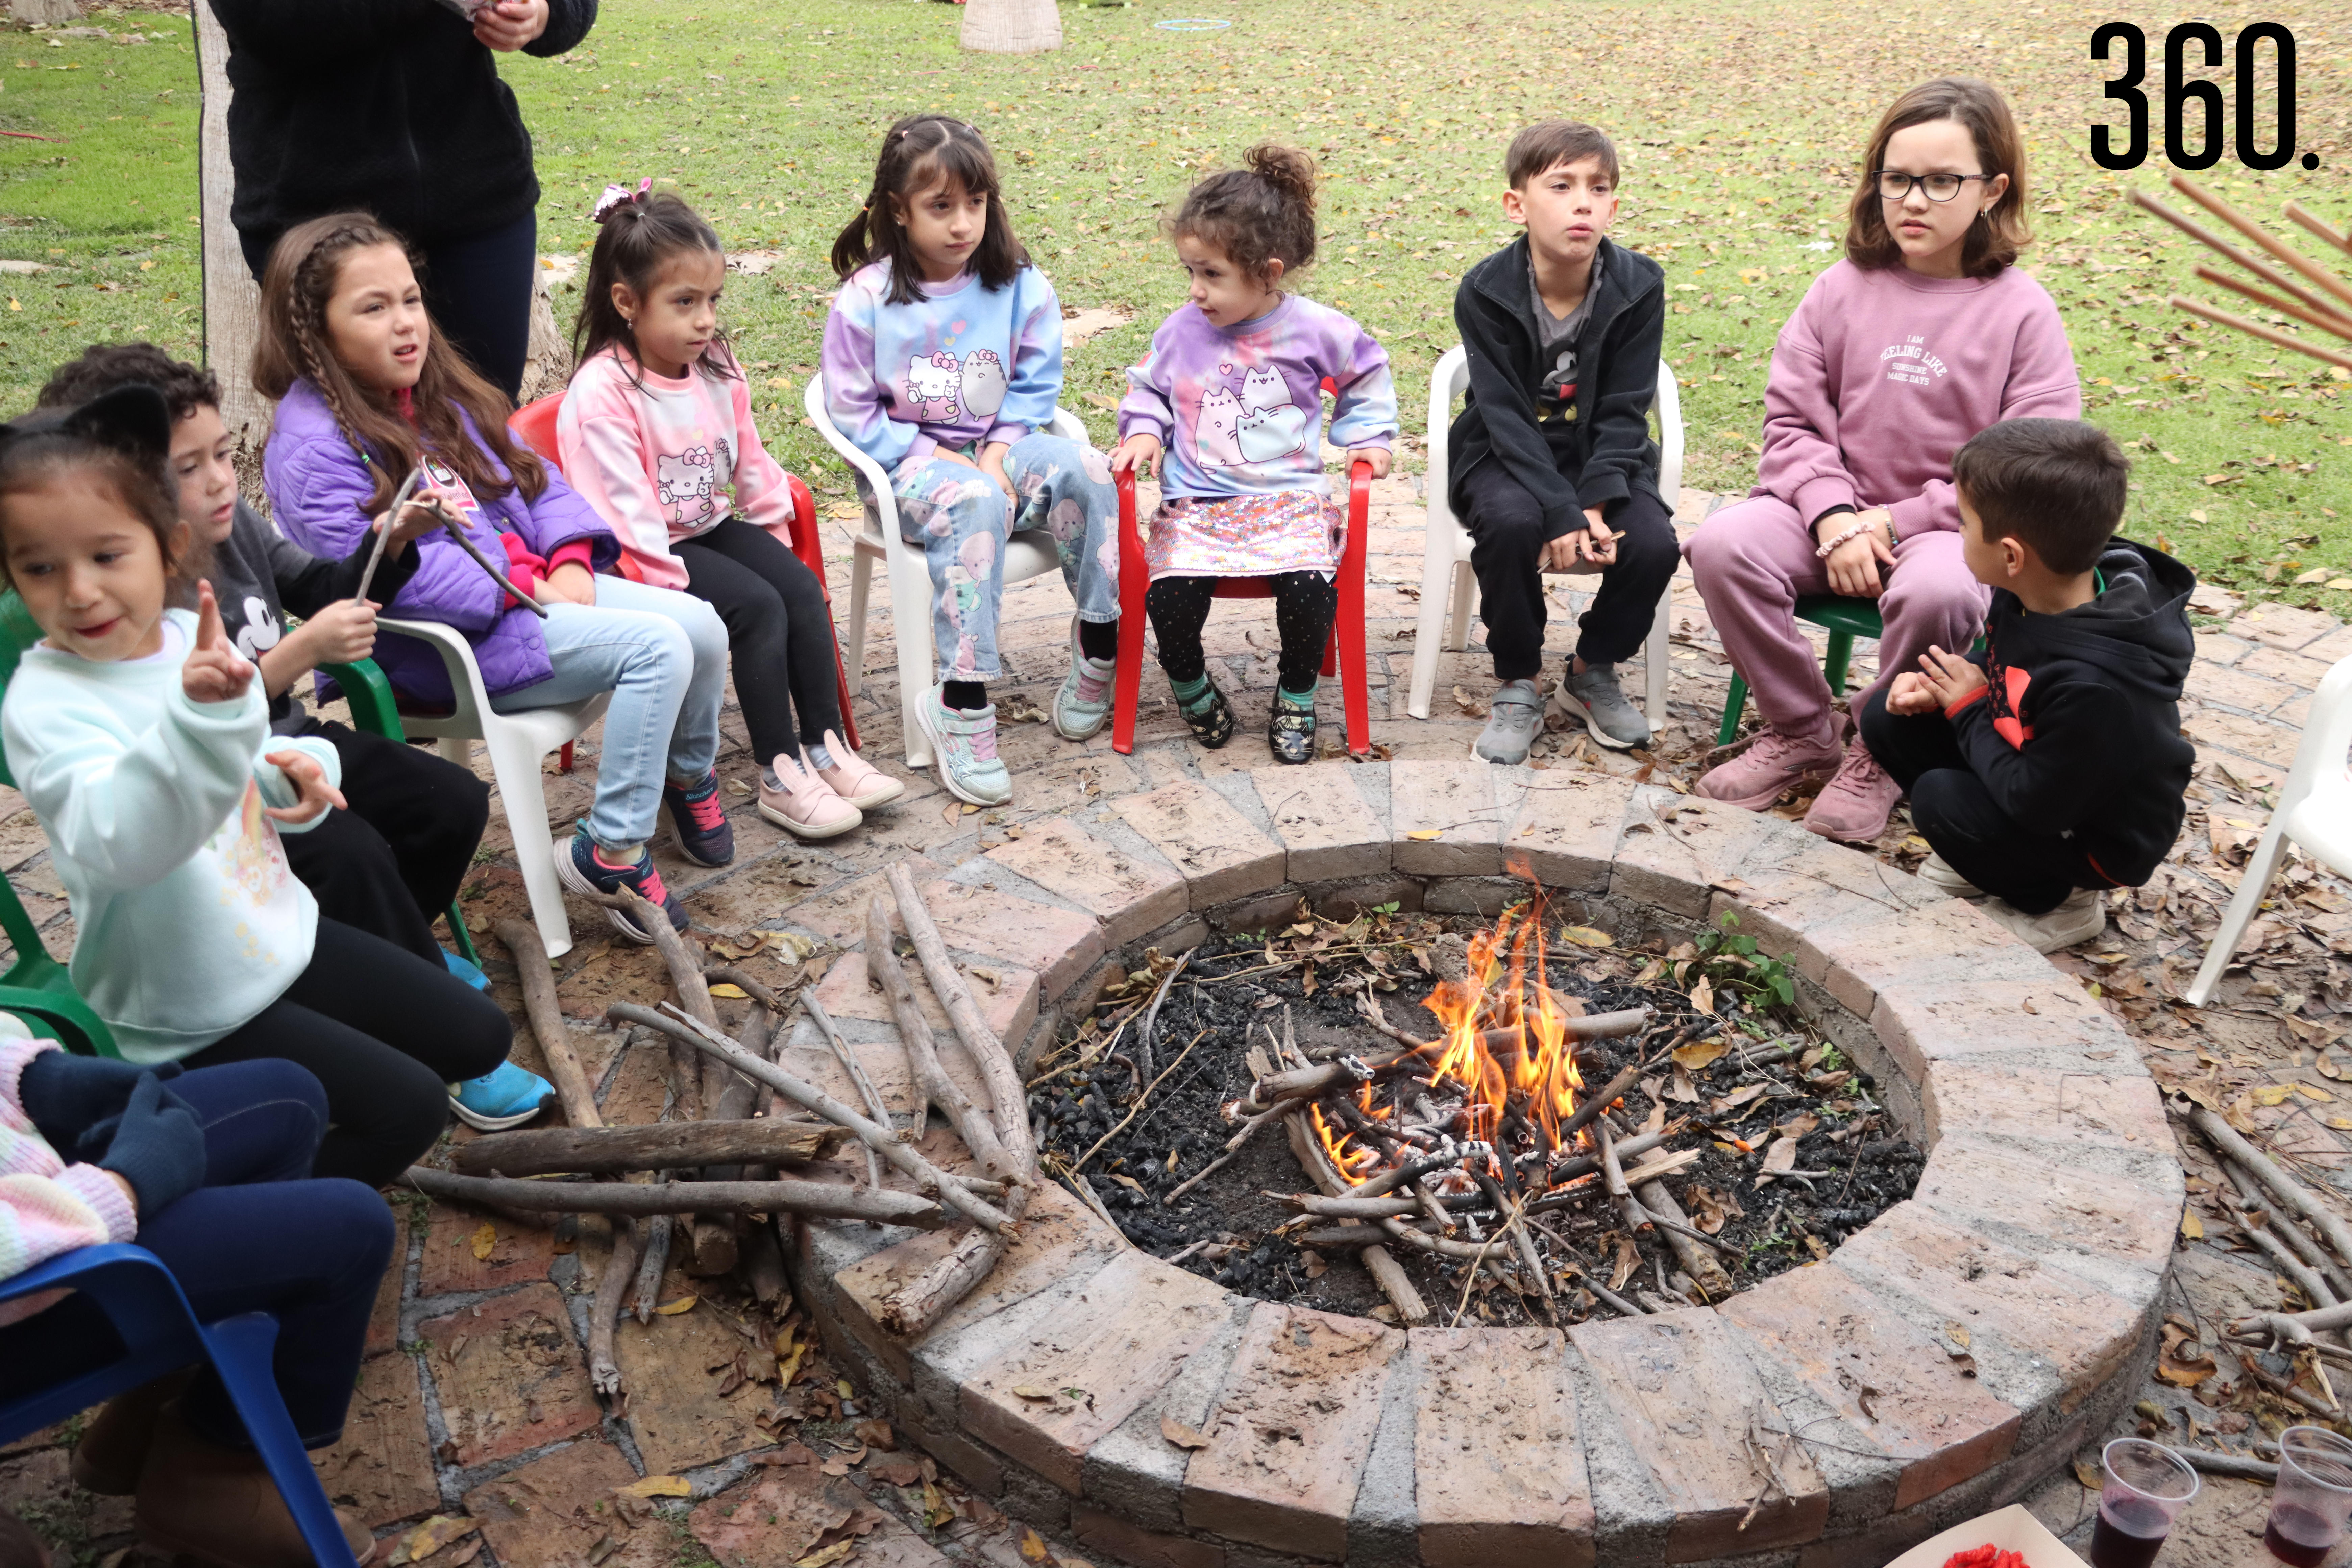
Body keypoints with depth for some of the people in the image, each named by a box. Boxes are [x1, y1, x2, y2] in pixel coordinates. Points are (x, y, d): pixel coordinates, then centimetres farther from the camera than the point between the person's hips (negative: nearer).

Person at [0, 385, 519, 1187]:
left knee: (479, 1037, 12)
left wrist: (296, 770, -9)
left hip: (281, 934, 7)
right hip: (192, 1019, -7)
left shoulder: (192, 638, -3)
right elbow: (120, 845, -41)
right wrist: (199, 716, -56)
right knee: (407, 1109, -12)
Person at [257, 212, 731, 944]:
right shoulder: (313, 445, -14)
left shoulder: (440, 394, 13)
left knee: (702, 625, -4)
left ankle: (689, 776, 24)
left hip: (535, 585, 9)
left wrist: (568, 558, -5)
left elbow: (531, 477, 15)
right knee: (656, 647, -24)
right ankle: (611, 854, -14)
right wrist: (520, 583, -21)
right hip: (448, 645, -8)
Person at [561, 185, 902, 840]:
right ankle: (779, 776, -15)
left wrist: (776, 534, 9)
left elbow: (751, 459, 13)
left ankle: (826, 747, -6)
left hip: (713, 526, 7)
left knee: (802, 588, -12)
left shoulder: (715, 367, 4)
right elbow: (621, 509, -24)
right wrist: (670, 588, -25)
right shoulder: (603, 393, -21)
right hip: (654, 552, -7)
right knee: (759, 608, -23)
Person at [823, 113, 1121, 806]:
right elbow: (853, 412, -4)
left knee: (1085, 470, -26)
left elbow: (1035, 387, 7)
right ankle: (962, 706, -34)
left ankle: (1098, 647, -12)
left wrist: (1000, 455, -10)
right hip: (909, 464, -3)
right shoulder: (866, 298, -7)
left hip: (996, 450, 3)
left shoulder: (1019, 287, 1)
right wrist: (934, 458, -14)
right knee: (973, 503, -37)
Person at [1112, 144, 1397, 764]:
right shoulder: (1181, 331, 3)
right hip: (1195, 502, 1)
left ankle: (1296, 696, 4)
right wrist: (1142, 432, 2)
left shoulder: (1315, 330, 0)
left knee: (1308, 586, -27)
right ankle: (1189, 683, 11)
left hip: (1290, 498, -1)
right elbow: (1147, 387, 20)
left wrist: (1369, 437, 8)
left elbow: (1367, 376, 18)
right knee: (1171, 594, -24)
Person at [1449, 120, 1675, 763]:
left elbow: (1624, 412, -9)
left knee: (1653, 542, -25)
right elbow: (1506, 418, -19)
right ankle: (1517, 685, -11)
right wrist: (1561, 513, -30)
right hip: (1506, 455, -2)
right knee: (1510, 523, -35)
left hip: (1601, 456, 2)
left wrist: (1595, 503, -25)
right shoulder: (1485, 292, -14)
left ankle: (1592, 674, 5)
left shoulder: (1638, 286, -9)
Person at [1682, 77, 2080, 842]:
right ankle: (1800, 732, -3)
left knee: (1938, 592, -38)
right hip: (1837, 512, 3)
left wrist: (1898, 522, -15)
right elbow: (1792, 418, 2)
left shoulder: (2021, 312, -4)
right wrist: (1834, 518, -15)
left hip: (1954, 528, -3)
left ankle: (1877, 757, -7)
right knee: (1721, 544, -24)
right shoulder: (1844, 289, 4)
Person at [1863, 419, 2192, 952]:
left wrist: (1968, 708, -19)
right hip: (2037, 768, 8)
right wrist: (1937, 688, -10)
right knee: (1889, 719, -3)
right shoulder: (2033, 592, -13)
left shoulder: (2096, 686, -39)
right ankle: (1992, 858, 14)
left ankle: (2060, 899, 0)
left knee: (1940, 799, -27)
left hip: (2101, 836, -8)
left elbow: (2033, 802, -29)